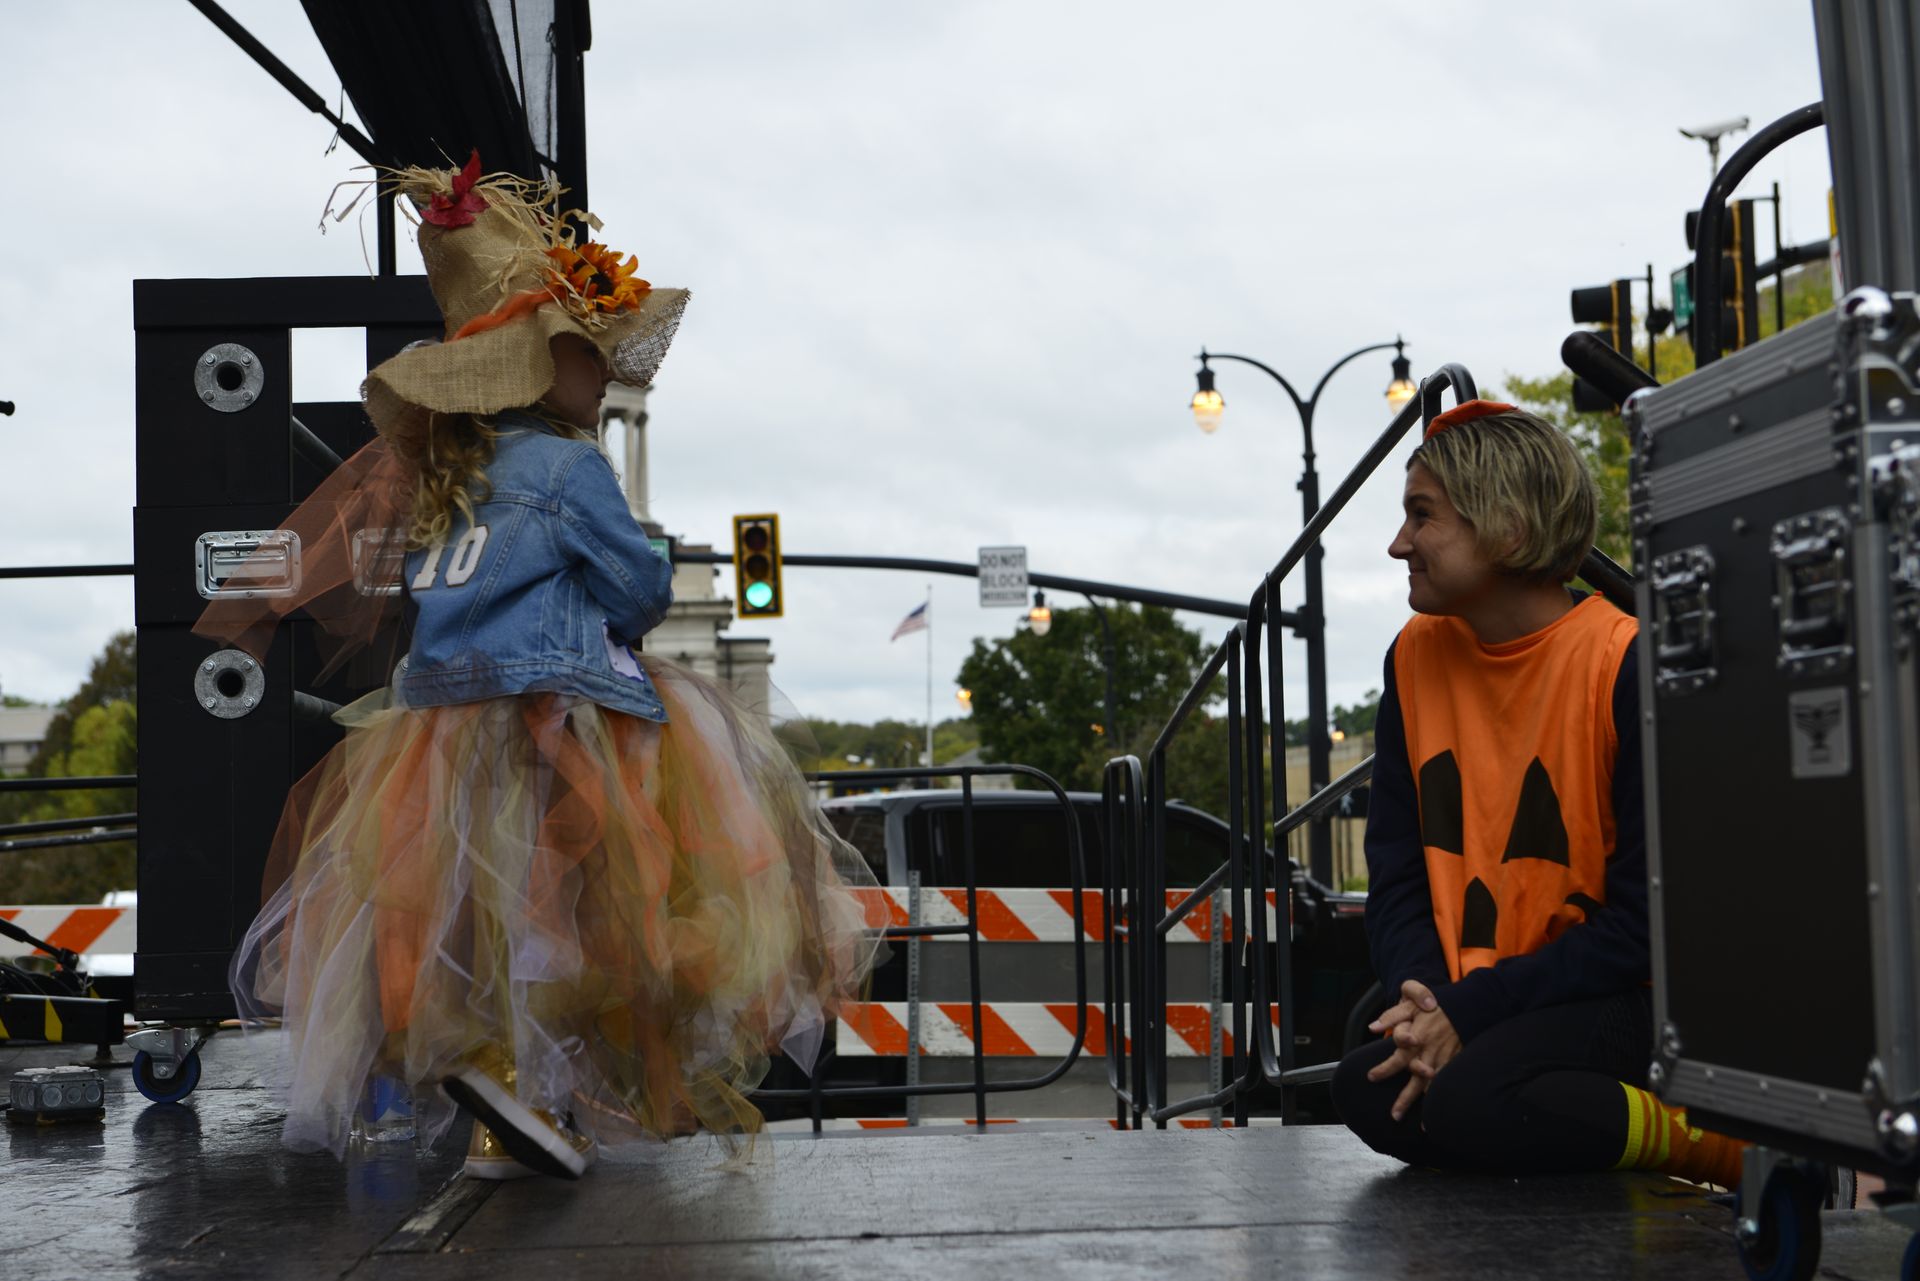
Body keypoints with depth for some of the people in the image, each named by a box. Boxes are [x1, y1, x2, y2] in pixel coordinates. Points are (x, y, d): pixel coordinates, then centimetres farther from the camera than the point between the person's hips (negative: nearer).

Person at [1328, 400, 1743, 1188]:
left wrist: (1470, 1012, -18)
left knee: (1474, 1101, -33)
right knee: (1369, 1089, -23)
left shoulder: (1626, 665, -13)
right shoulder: (1416, 657, 6)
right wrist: (1426, 1005, -15)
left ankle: (1739, 1147, -12)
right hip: (1466, 1002, 6)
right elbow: (1395, 874, 5)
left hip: (1622, 998, -6)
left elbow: (1645, 921, -13)